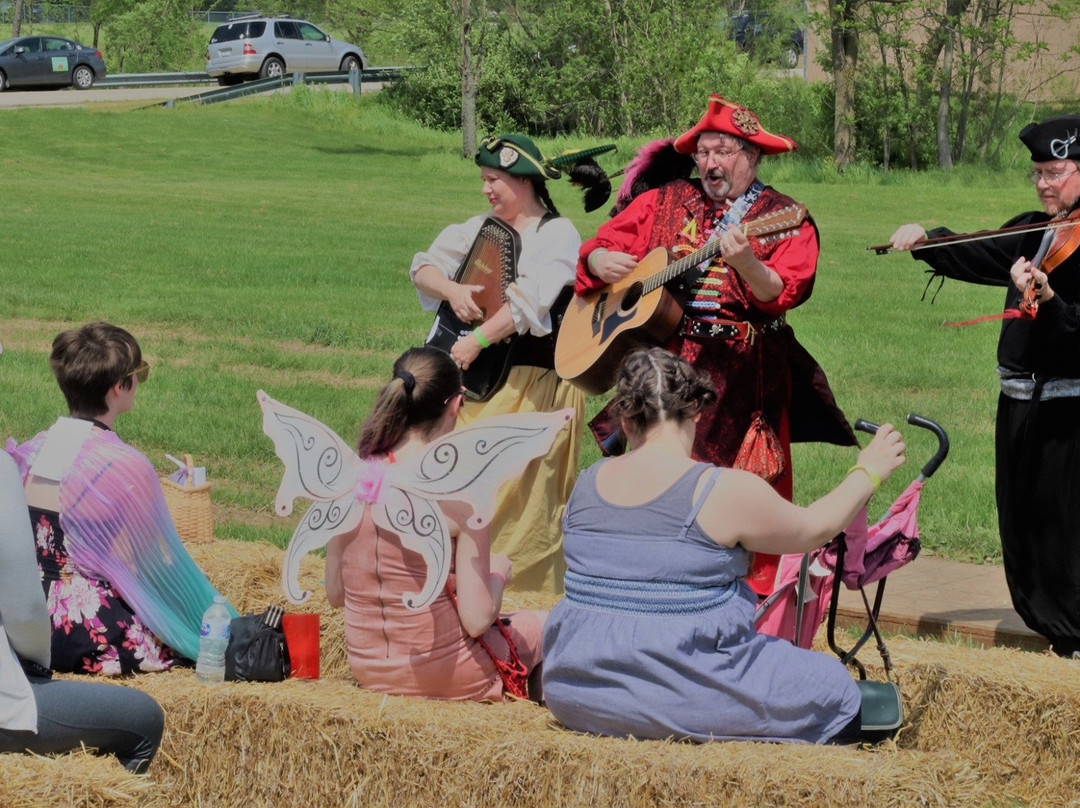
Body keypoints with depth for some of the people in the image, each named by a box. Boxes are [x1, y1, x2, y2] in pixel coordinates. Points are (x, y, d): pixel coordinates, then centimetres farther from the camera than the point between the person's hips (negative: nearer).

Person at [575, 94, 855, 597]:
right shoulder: (664, 203, 13)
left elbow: (782, 294, -15)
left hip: (741, 376, -4)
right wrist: (601, 261, -4)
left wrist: (746, 264, -34)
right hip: (662, 360, 4)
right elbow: (600, 245, 19)